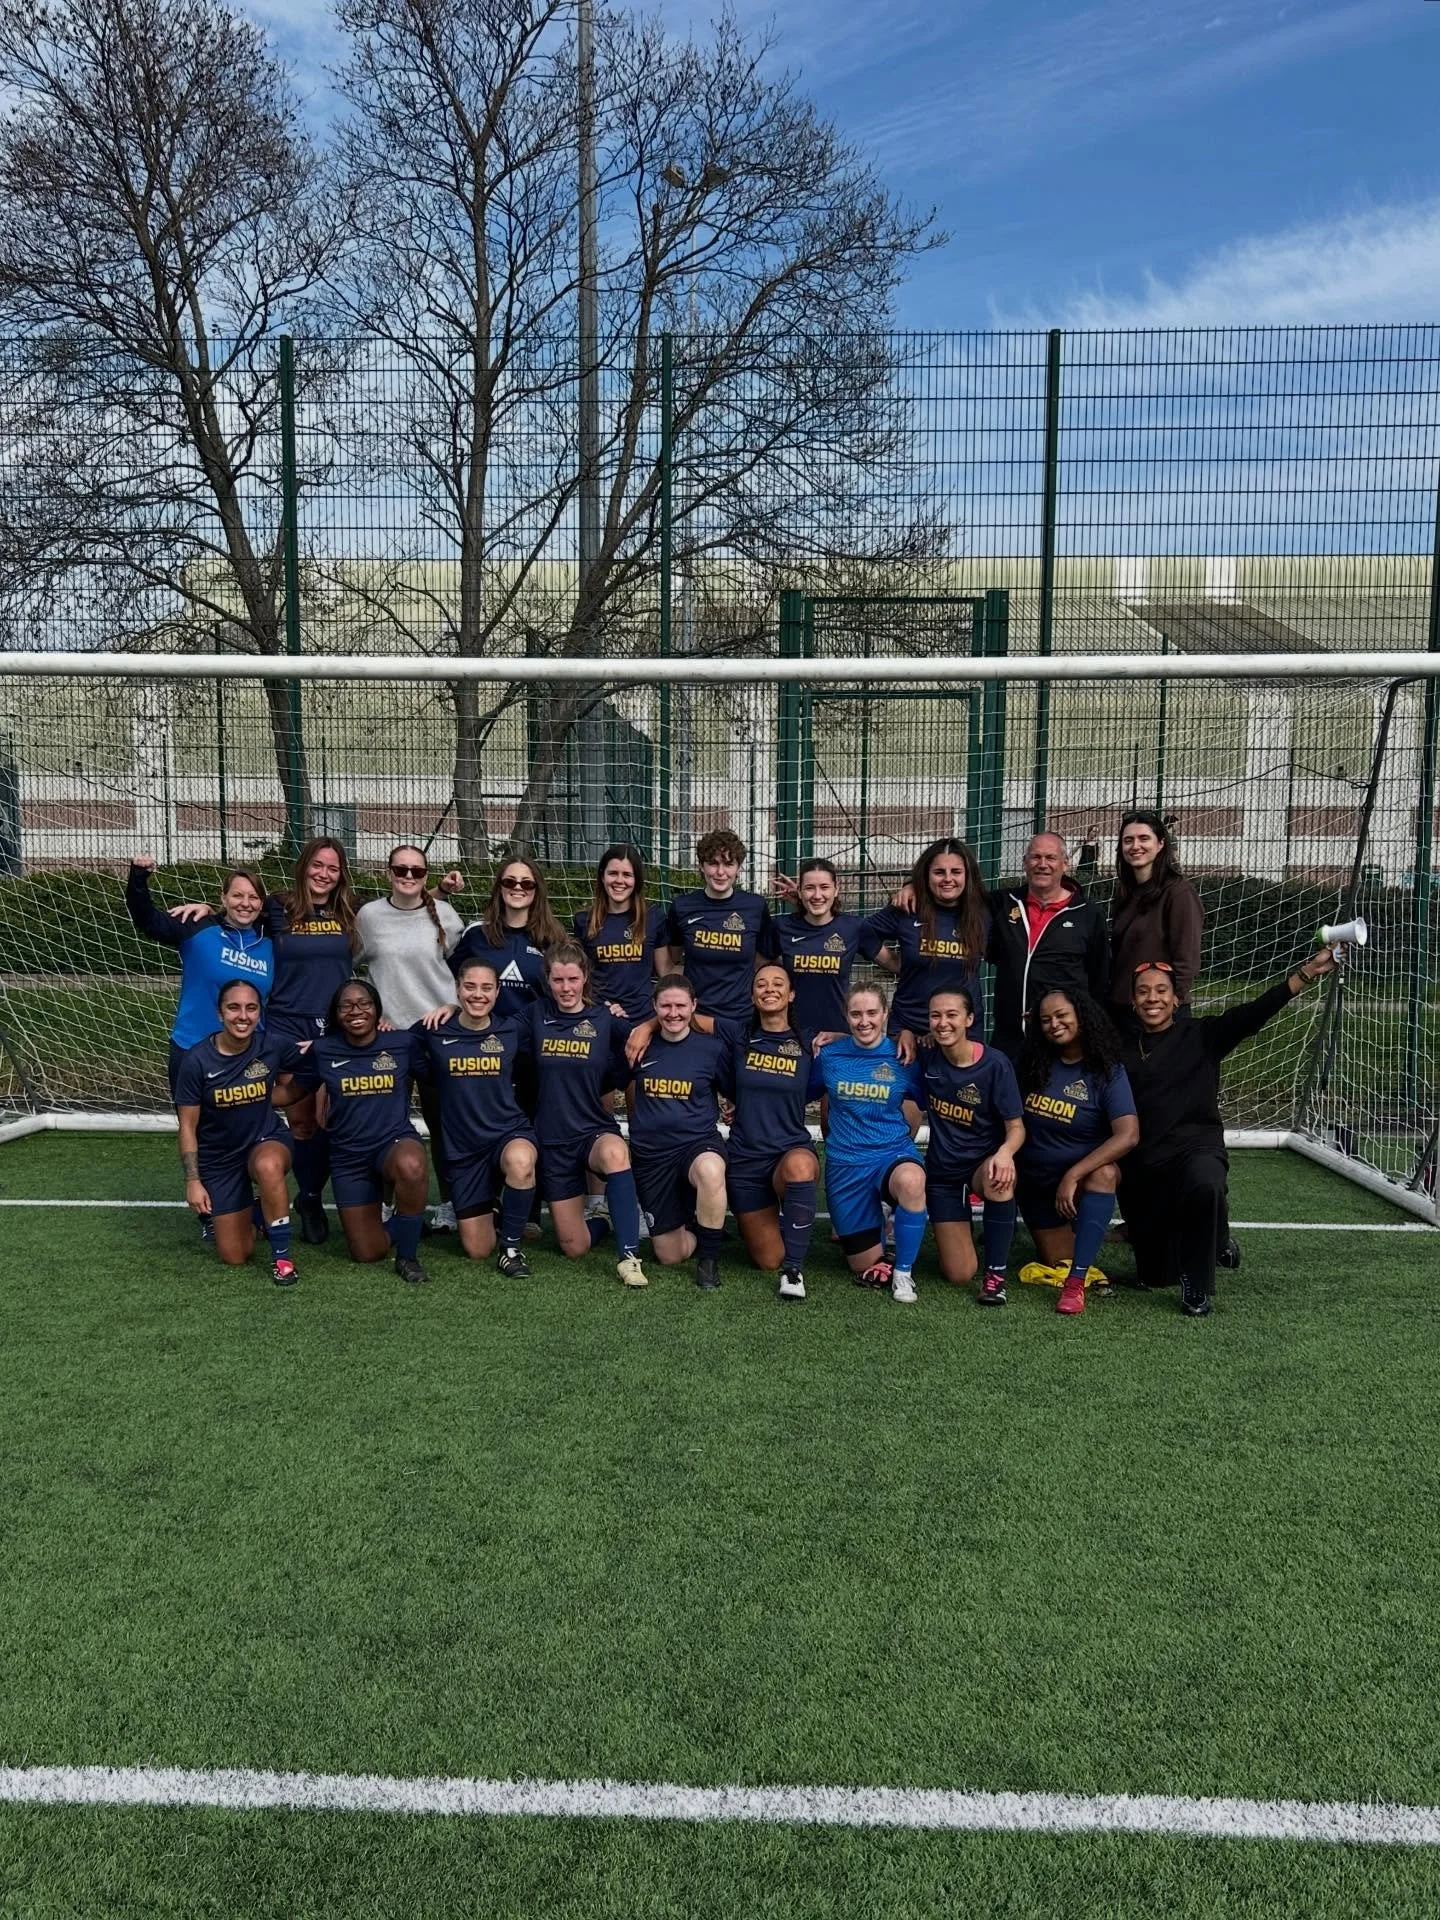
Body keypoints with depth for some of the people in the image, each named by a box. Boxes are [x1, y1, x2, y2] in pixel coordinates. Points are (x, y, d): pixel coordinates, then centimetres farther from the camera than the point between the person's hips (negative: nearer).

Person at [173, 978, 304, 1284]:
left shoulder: (272, 1047, -15)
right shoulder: (197, 1060, -18)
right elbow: (188, 1126, -9)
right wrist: (193, 1182, -11)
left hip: (266, 1140, 0)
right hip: (218, 1157, 0)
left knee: (267, 1166, -39)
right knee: (235, 1257, 0)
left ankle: (282, 1256, -20)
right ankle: (247, 1212, 36)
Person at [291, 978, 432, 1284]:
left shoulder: (403, 1043, -5)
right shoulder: (323, 1051, -1)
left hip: (396, 1140, -2)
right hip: (348, 1156, 2)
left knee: (411, 1166, -42)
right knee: (368, 1253, -1)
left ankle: (407, 1256, -19)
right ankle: (394, 1227, 38)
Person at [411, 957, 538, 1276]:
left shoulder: (512, 1032, -1)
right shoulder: (435, 1032, -3)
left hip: (511, 1131, -1)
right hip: (463, 1147, 1)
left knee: (520, 1161, -41)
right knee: (477, 1250, 3)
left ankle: (512, 1246, -15)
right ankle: (487, 1208, 41)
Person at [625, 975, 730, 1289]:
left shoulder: (712, 1047, -4)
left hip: (699, 1143, -2)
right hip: (650, 1153, 3)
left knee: (710, 1172, -41)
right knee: (670, 1256, 3)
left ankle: (709, 1257, -18)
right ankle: (691, 1223, 38)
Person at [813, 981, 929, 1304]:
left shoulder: (904, 1059, -5)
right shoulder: (828, 1056, -1)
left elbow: (913, 1114, 9)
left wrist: (893, 1143, 7)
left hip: (894, 1153, -1)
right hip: (844, 1164, 1)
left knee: (911, 1181, -39)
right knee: (865, 1266, 3)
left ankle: (903, 1273, -18)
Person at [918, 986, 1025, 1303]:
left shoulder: (995, 1063, -16)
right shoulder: (926, 1059, -8)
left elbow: (1015, 1127, -14)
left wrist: (1006, 1152, -35)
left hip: (983, 1162, -2)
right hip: (942, 1172, 2)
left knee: (999, 1177, -40)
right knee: (959, 1275, -6)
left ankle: (995, 1274, -22)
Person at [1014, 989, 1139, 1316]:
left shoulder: (1107, 1071, -15)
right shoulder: (1034, 1064, -3)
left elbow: (1128, 1136, -26)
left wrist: (1073, 1175, -32)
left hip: (1088, 1175, -3)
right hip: (1036, 1184, 3)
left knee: (1105, 1173, -37)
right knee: (1058, 1263, 4)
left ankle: (1076, 1283, -37)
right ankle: (1062, 1232, 40)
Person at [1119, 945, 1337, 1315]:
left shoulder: (1201, 1035, 1)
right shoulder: (1122, 1048, 8)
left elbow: (1253, 1013, -12)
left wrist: (1308, 972, -23)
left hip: (1196, 1148, -2)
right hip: (1140, 1166, 3)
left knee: (1205, 1183, -41)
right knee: (1154, 1277, 8)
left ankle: (1198, 1286, -18)